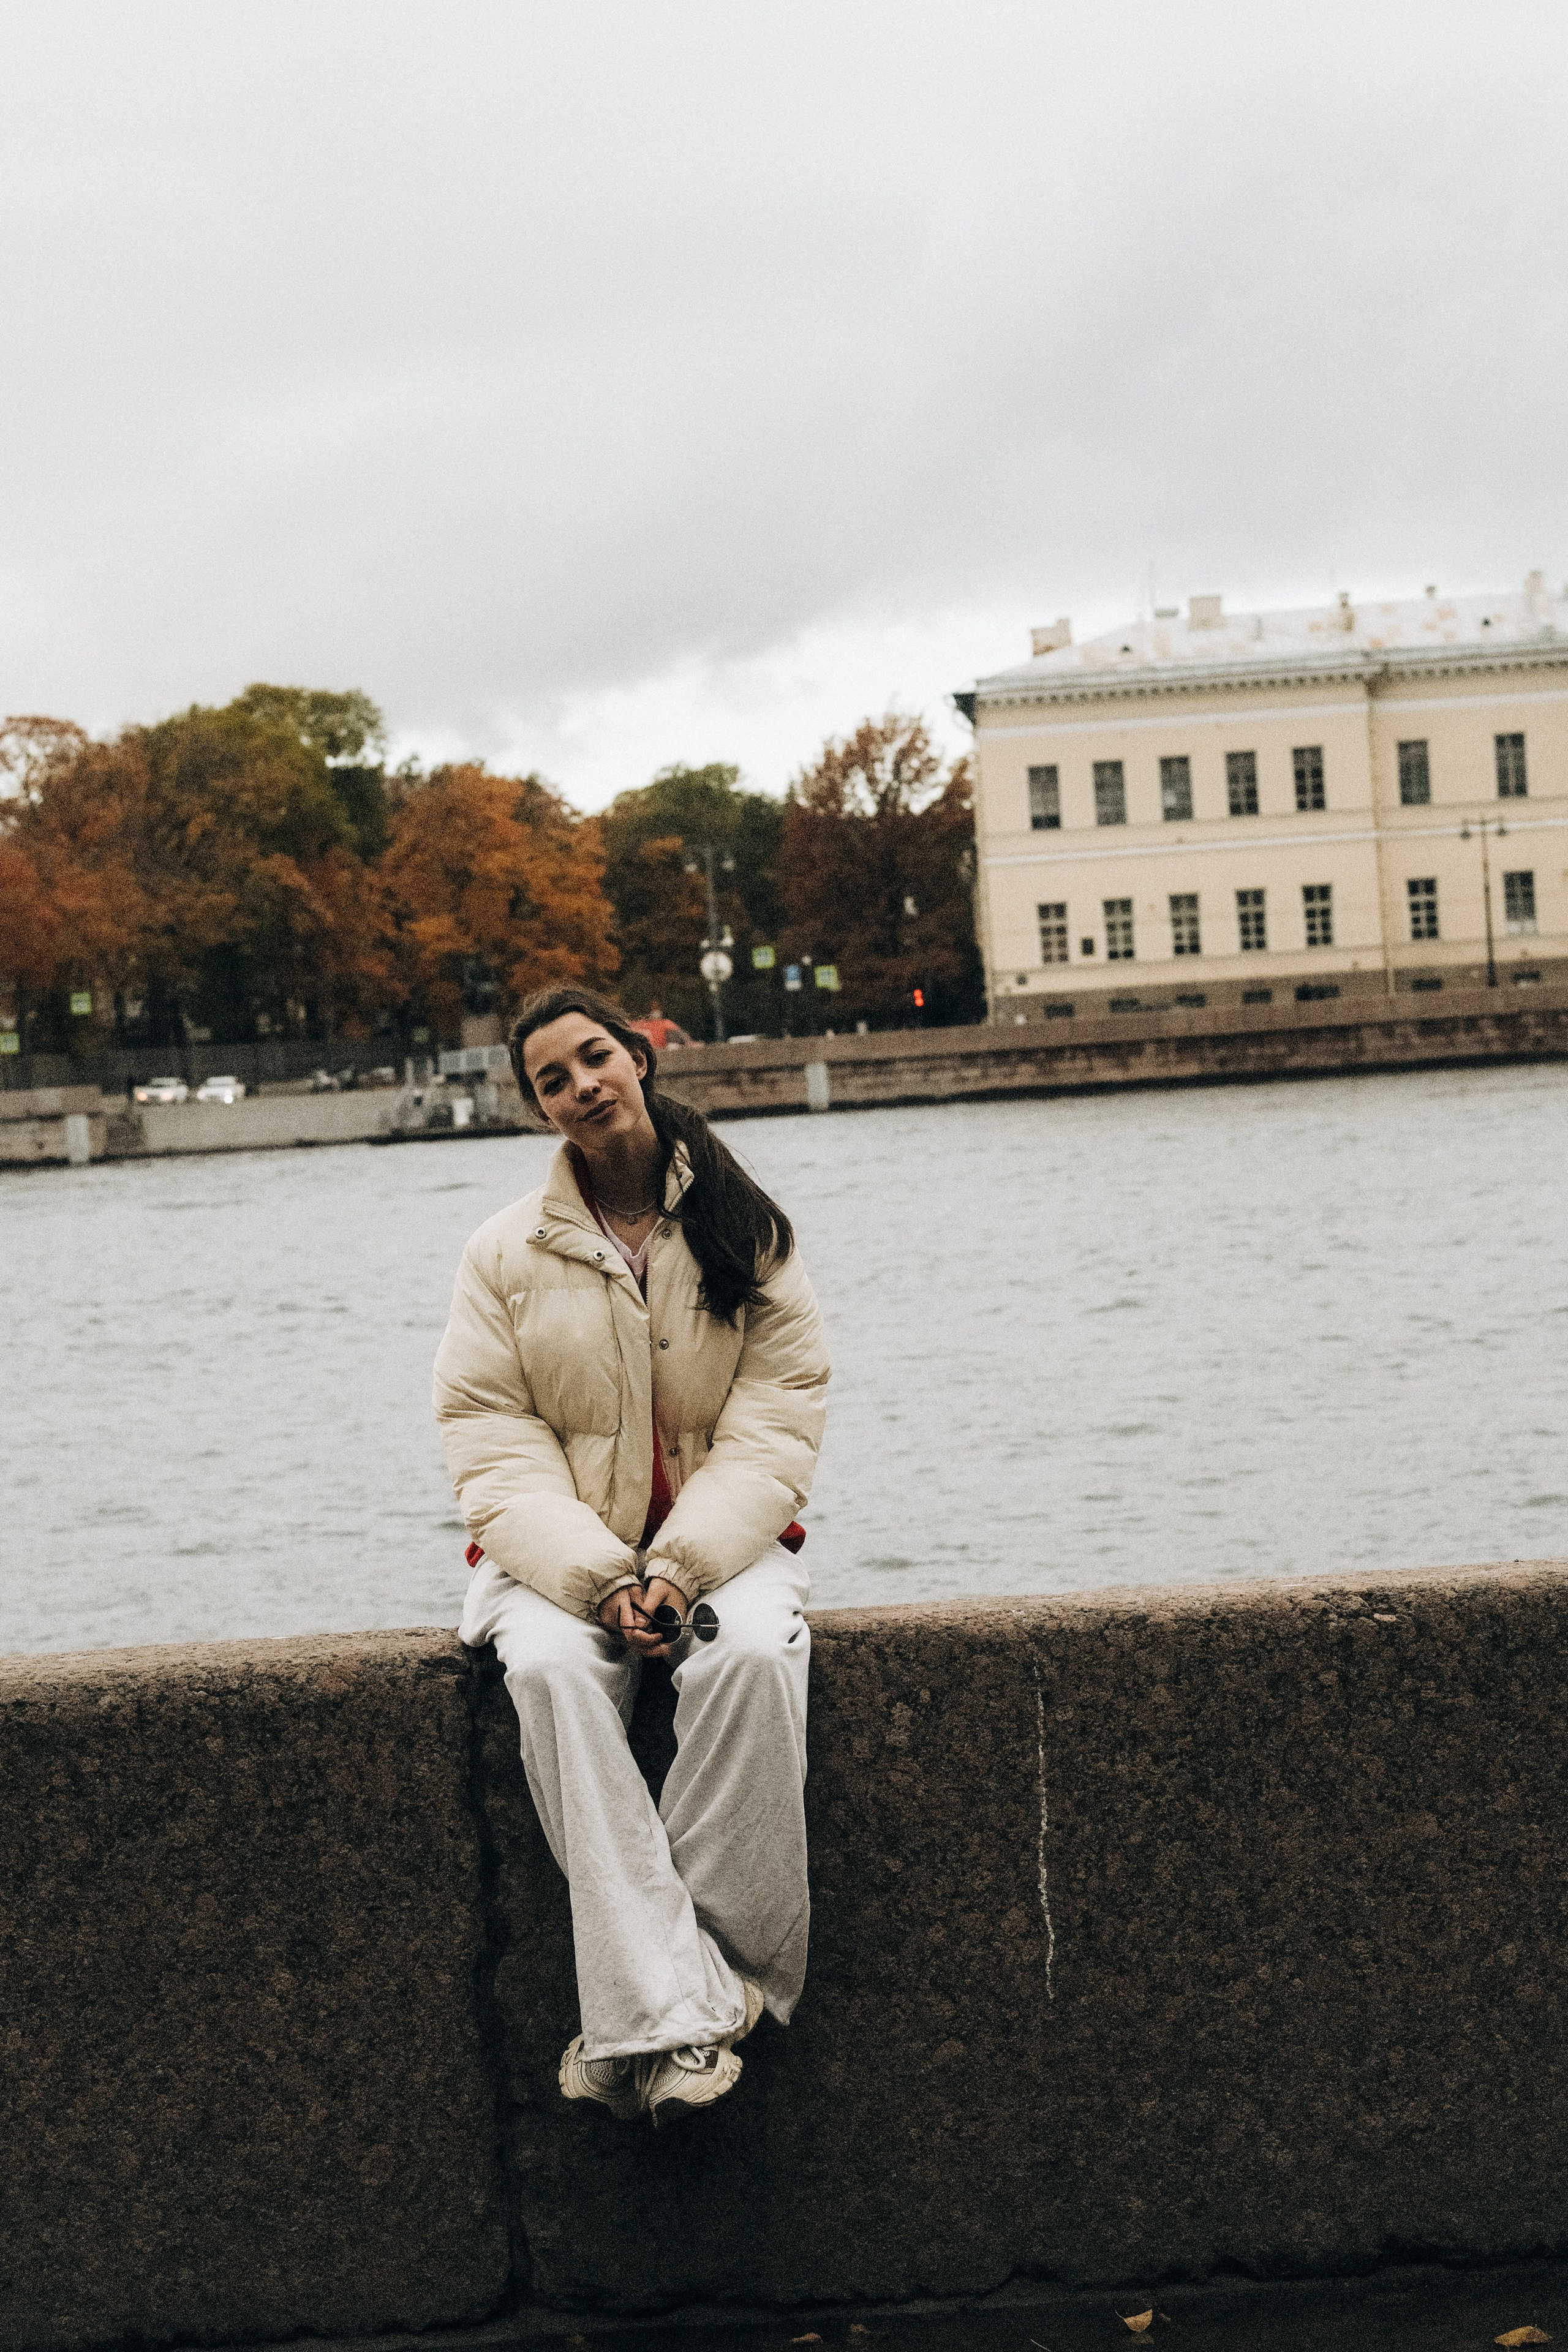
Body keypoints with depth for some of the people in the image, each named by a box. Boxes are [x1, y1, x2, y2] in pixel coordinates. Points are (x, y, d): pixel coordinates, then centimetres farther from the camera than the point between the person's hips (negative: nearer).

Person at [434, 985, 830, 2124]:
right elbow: (496, 1447, -3)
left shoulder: (749, 1238, 5)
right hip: (560, 1553, 0)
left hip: (723, 1542, 0)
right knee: (553, 1670, -34)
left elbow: (773, 1433, -3)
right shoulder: (508, 1253, 5)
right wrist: (597, 1578, -19)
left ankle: (635, 2023, -28)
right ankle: (677, 2013, -36)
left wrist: (680, 1569, -19)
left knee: (752, 1657, -34)